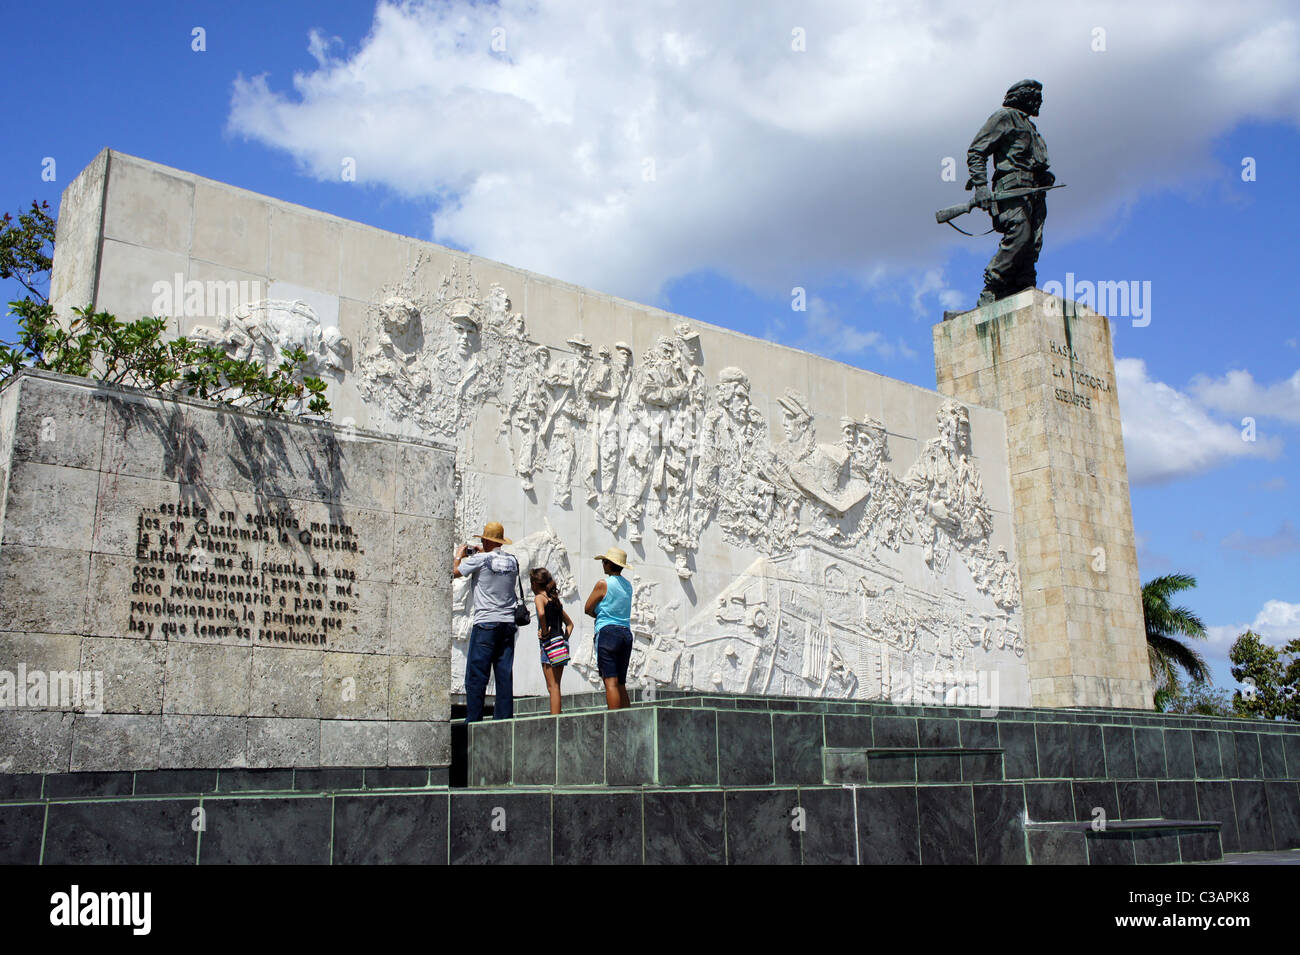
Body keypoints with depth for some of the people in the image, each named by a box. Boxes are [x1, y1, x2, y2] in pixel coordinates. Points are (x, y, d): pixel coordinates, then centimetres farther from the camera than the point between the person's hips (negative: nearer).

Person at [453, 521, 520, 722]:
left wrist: (460, 555, 25)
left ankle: (473, 721, -4)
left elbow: (456, 572, 7)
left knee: (476, 676, -2)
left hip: (486, 624, -5)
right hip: (508, 623, 5)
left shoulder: (480, 559, -7)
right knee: (505, 675, 7)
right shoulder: (512, 561, 7)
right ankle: (504, 718, 7)